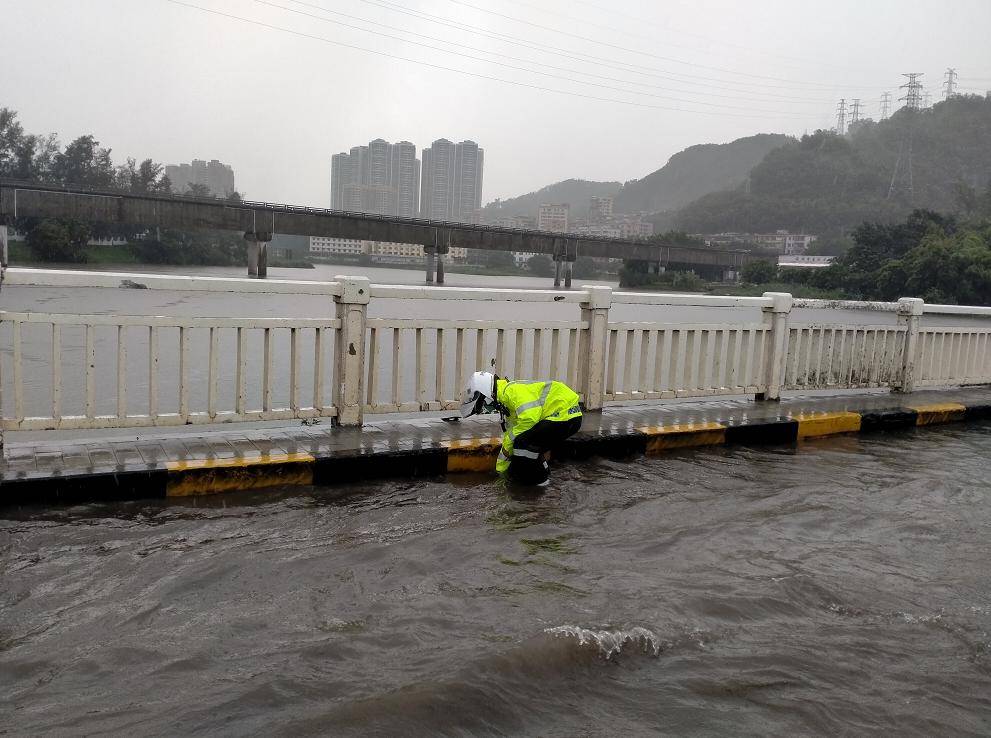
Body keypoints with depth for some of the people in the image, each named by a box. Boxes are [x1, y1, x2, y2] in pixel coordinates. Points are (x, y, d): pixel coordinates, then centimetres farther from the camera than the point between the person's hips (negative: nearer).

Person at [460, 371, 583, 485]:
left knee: (522, 441, -15)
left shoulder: (513, 390, -16)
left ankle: (540, 478, 0)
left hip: (565, 414, -10)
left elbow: (529, 417, -30)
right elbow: (510, 433, 24)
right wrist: (500, 468, 28)